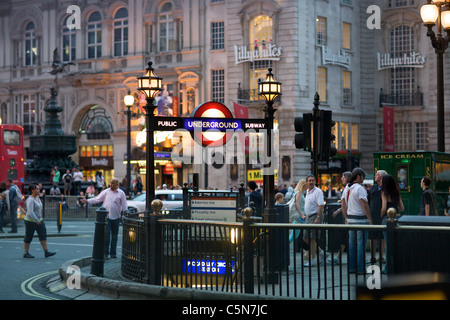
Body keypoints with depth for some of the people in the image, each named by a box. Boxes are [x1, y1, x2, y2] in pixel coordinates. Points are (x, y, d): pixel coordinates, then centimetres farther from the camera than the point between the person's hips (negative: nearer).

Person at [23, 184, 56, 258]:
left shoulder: (37, 197, 7)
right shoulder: (30, 200, -19)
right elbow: (30, 212, -29)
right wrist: (37, 221, -32)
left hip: (39, 220, 8)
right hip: (30, 221, -8)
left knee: (43, 235, -2)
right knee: (28, 237, 4)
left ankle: (46, 252, -5)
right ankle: (26, 253, 16)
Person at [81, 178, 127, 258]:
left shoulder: (121, 193, 5)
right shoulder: (106, 192, 7)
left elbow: (124, 206, 6)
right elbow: (97, 199, 10)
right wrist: (87, 201, 2)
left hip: (116, 217, 0)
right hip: (106, 216, 0)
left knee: (114, 236, 6)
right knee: (106, 235, -8)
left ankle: (113, 253, 14)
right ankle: (105, 252, -4)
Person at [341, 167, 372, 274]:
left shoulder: (346, 188, 11)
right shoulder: (359, 188, -14)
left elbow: (343, 204, 16)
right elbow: (364, 205, -17)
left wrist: (346, 217, 23)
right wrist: (370, 219, -12)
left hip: (350, 218, 8)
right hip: (360, 219, -8)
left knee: (352, 242, 10)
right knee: (361, 243, -4)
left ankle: (351, 267, 13)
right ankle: (360, 268, -4)